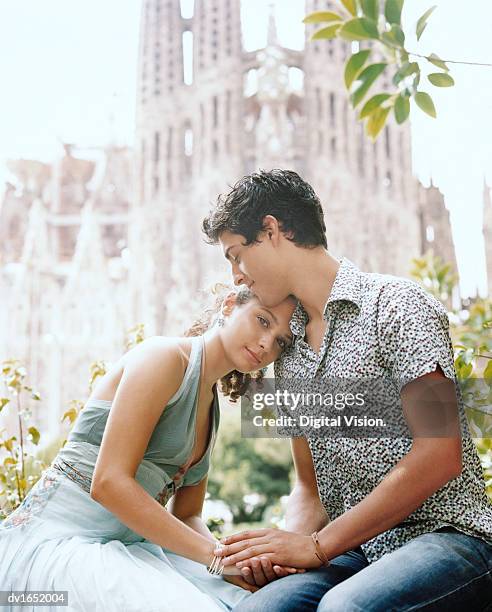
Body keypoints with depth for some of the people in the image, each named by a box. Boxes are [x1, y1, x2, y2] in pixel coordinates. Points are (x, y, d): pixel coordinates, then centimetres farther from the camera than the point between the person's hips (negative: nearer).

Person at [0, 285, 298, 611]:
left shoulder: (211, 412, 15)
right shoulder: (166, 355, -12)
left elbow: (187, 516, 15)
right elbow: (109, 483, -21)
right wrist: (215, 554, -19)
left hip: (124, 545, 8)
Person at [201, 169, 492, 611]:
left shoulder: (396, 303, -5)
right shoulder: (289, 359, 17)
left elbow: (439, 457, -14)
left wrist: (318, 545, -13)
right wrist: (291, 541, -5)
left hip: (446, 534, -4)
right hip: (358, 551, 5)